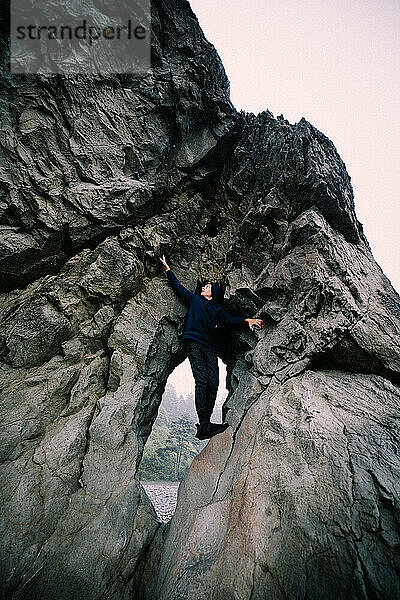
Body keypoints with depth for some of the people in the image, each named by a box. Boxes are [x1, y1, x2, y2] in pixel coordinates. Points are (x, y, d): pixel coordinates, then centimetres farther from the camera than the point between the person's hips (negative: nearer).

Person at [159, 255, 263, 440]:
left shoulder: (217, 309, 23)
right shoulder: (194, 300, 16)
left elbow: (229, 319, 17)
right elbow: (178, 287, 16)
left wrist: (246, 320, 2)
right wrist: (167, 269, 14)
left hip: (209, 347, 4)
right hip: (194, 343, -4)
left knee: (213, 383, -7)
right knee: (202, 381, -16)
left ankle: (205, 424, -3)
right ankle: (204, 426, -19)